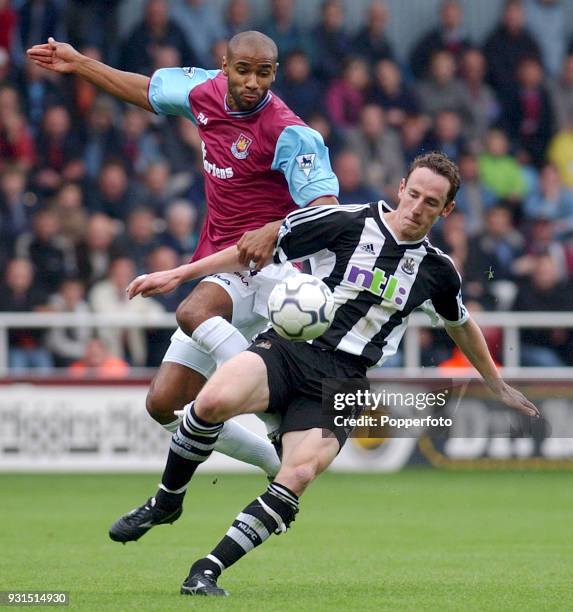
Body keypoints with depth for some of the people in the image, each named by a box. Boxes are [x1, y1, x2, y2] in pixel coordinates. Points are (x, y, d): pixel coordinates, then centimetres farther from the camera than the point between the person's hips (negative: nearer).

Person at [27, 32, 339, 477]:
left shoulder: (289, 133, -16)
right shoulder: (206, 91, 5)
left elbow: (327, 209, -25)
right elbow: (149, 92, 27)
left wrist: (274, 231, -43)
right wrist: (79, 64, 31)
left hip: (266, 263, -8)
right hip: (223, 272, 8)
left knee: (193, 312, -38)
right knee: (165, 405, 3)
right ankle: (282, 464, 10)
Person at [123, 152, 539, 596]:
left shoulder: (437, 269, 12)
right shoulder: (349, 222, 0)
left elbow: (462, 325, 33)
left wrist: (498, 386, 44)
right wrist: (178, 274, 2)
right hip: (287, 348, -2)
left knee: (299, 475, -29)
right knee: (215, 400, -36)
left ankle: (207, 571, -24)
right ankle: (167, 500, -9)